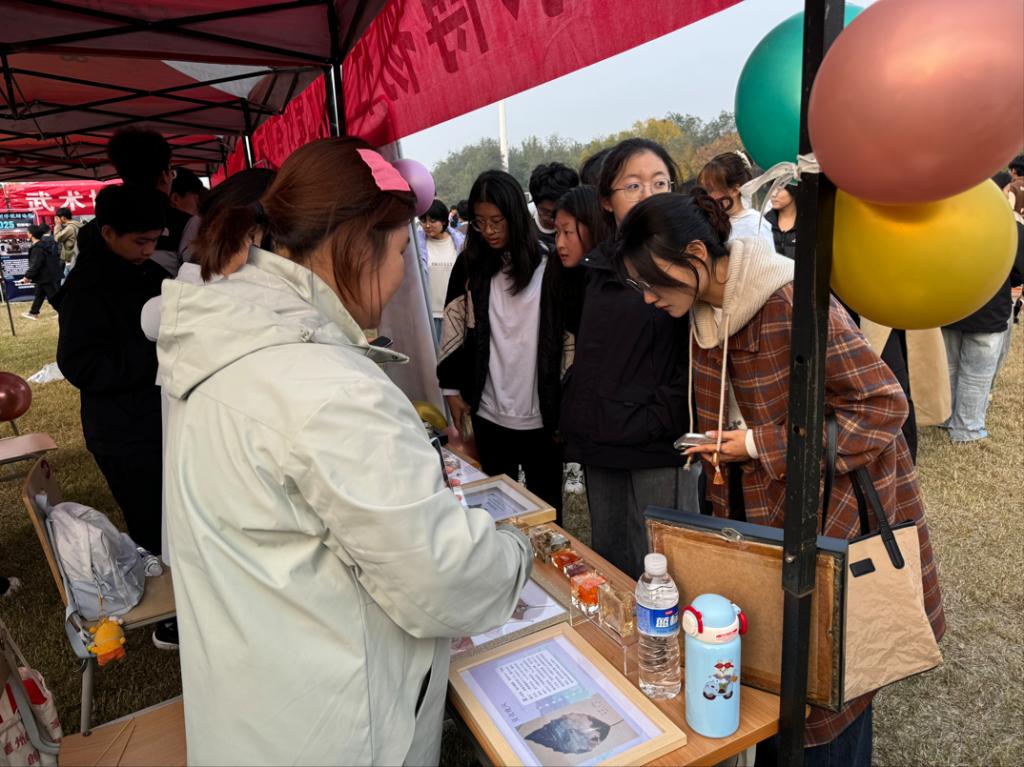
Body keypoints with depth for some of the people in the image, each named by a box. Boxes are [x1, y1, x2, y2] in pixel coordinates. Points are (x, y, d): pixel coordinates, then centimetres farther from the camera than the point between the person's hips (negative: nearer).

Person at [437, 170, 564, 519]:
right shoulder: (470, 264, 4)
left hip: (541, 414, -2)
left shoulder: (549, 266, -5)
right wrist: (452, 388, 7)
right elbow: (454, 329, 9)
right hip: (488, 412, 2)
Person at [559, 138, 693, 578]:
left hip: (657, 445, -5)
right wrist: (574, 418, 11)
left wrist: (657, 419, -15)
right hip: (600, 441, 6)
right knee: (605, 562, 18)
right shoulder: (599, 265, 11)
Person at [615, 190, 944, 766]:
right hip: (764, 509, 6)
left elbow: (884, 405, -21)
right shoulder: (705, 315, -1)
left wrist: (759, 445, -22)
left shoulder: (793, 302, -25)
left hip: (837, 509, -6)